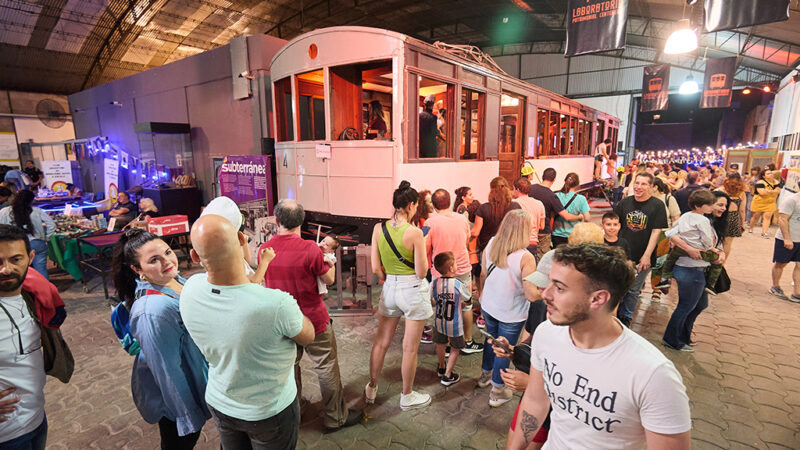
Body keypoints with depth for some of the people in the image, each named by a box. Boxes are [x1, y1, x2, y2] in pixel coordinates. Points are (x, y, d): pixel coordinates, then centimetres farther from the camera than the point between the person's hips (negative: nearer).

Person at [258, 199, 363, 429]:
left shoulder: (264, 249, -9)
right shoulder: (310, 249, -23)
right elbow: (329, 279, -10)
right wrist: (328, 258, 7)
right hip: (313, 321, -5)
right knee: (327, 369, 11)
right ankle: (335, 417, 26)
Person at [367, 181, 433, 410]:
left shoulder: (378, 228, -4)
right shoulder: (414, 232, -19)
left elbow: (375, 268, -1)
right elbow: (421, 272, -14)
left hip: (389, 288, 5)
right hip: (412, 289, -5)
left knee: (381, 342, 20)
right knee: (410, 348, 11)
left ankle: (371, 388, 37)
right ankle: (407, 396, 29)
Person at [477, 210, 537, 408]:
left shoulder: (490, 245, -12)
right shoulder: (526, 258, -28)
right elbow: (531, 294, -26)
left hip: (488, 306, 5)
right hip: (511, 314, -5)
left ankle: (485, 374, 49)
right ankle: (497, 391, 31)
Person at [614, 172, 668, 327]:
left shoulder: (657, 205, -6)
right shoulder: (625, 202, 2)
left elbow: (656, 232, -9)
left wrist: (647, 256, -14)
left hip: (643, 257, -2)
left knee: (633, 290, 9)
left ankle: (626, 318, 27)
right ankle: (616, 314, 29)